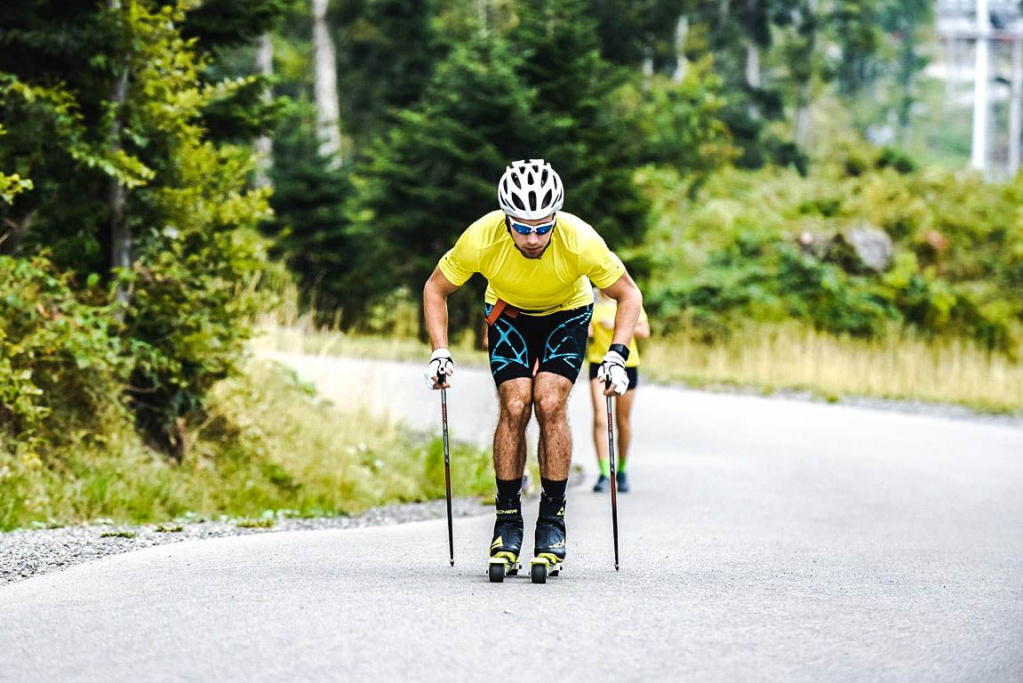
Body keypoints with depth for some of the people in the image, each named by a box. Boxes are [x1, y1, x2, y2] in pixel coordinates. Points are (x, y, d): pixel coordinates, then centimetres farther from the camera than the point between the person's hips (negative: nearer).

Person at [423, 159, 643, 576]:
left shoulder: (579, 241, -35)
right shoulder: (481, 239, -33)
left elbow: (628, 294, -18)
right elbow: (436, 289, -14)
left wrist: (617, 355, -29)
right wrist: (440, 353, -22)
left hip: (566, 314, -1)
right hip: (509, 312, 1)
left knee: (550, 405, -18)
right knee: (515, 406, -16)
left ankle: (552, 519, -7)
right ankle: (507, 519, -4)